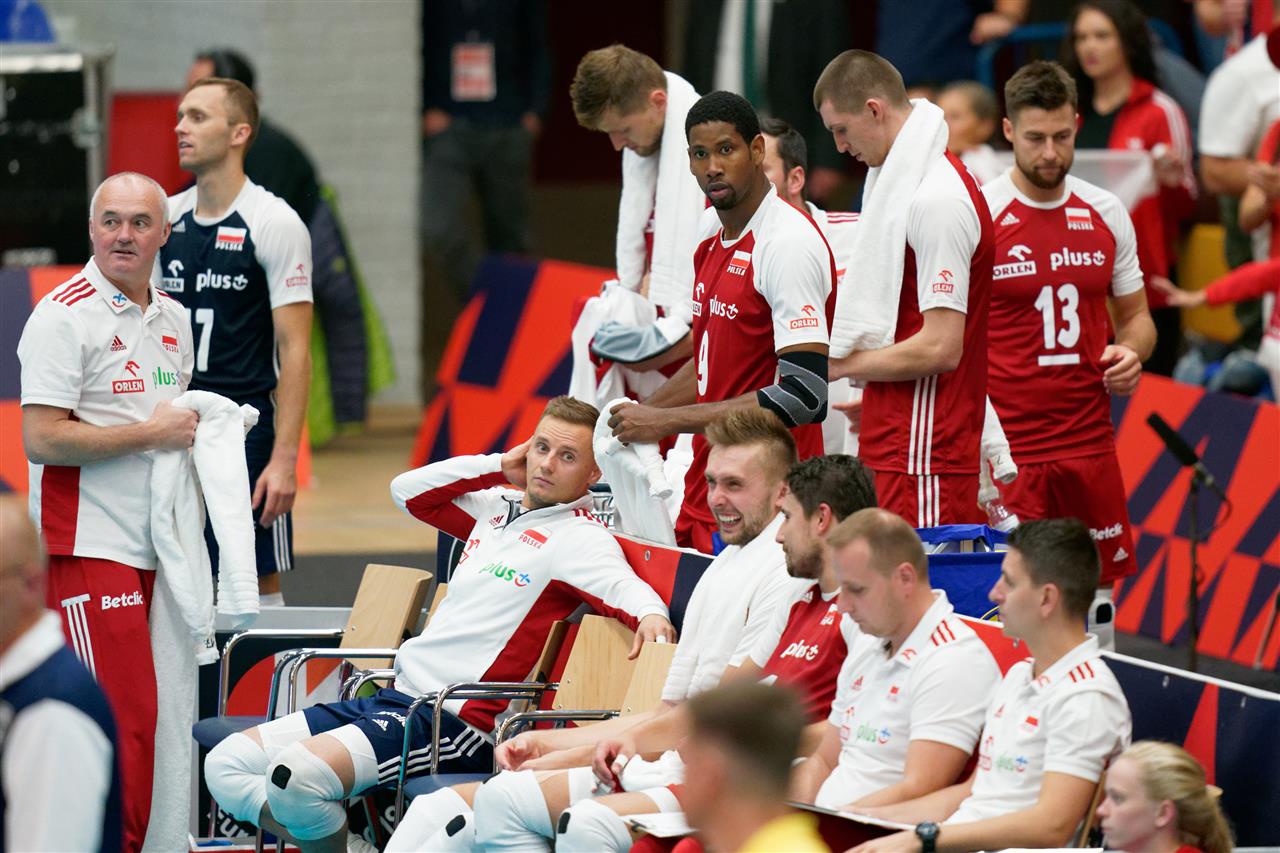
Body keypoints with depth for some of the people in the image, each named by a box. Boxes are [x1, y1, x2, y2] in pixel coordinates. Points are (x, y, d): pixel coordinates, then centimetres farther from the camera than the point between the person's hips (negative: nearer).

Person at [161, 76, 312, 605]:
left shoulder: (274, 224, -7)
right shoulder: (169, 218, 10)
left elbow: (295, 351, -10)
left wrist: (284, 458, -17)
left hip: (247, 430, -5)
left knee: (256, 584, -2)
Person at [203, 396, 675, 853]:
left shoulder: (579, 537, -7)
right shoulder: (498, 507, 16)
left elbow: (627, 587, -24)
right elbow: (408, 490, 26)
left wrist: (651, 614, -48)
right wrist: (499, 466, 15)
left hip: (458, 717, -9)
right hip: (392, 695, 9)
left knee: (296, 775, -29)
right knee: (226, 765, 2)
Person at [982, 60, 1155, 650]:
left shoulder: (1106, 214, 7)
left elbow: (1134, 315, 20)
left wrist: (1130, 353, -4)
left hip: (1089, 442, 4)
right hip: (1006, 448, -4)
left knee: (1096, 602, 9)